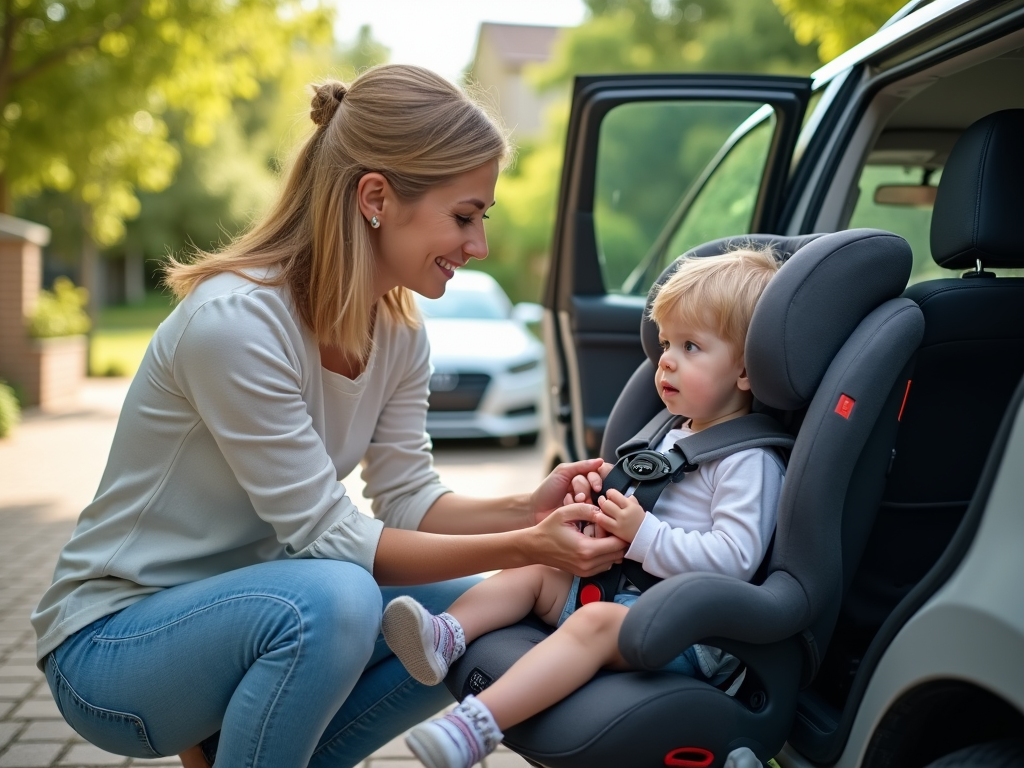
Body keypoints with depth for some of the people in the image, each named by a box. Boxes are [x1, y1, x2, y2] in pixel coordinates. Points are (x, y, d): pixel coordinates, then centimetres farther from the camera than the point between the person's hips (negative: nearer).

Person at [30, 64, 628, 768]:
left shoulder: (399, 330, -2)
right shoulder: (234, 321, -28)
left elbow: (408, 500, -2)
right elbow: (328, 538, -25)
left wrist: (527, 512, -19)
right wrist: (524, 547, -27)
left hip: (243, 607, 8)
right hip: (111, 639, -8)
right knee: (334, 598, -34)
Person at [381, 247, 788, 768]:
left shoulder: (749, 461, -12)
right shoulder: (671, 434, 18)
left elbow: (734, 558, -22)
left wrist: (643, 535, -22)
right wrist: (605, 513, 9)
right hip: (620, 587, 10)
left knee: (596, 622, -34)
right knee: (533, 567, 1)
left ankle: (479, 724, -47)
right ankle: (445, 636, -20)